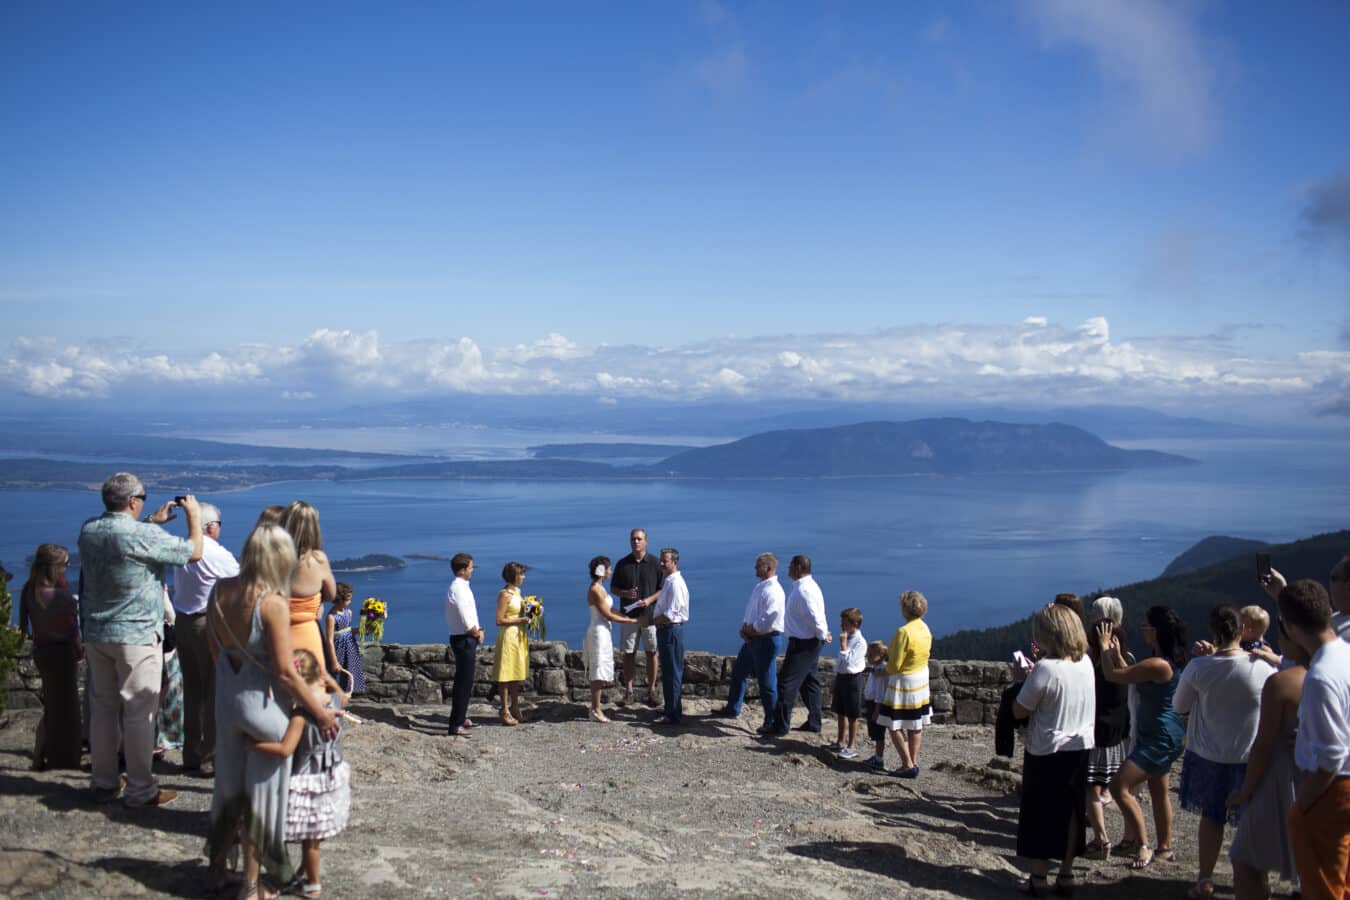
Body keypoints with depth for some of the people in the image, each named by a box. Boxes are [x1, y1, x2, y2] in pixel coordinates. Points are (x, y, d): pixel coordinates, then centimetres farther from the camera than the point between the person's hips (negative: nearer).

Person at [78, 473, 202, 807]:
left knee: (104, 707, 15)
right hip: (136, 635, -7)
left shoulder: (88, 531, 2)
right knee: (139, 712, 0)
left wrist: (153, 521, 25)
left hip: (95, 634, 7)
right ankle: (140, 789, 5)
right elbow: (194, 552, -9)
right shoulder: (144, 535, -20)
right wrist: (194, 514, 5)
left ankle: (104, 783, 23)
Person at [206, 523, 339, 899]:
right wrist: (319, 711, -11)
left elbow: (215, 647, 8)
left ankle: (218, 863, 40)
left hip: (226, 697, 6)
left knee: (229, 782, 24)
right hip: (263, 703, -6)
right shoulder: (273, 603, -24)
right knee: (261, 790, 9)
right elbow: (285, 672, -21)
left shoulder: (220, 590, -5)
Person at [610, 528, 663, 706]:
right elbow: (613, 587, 8)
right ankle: (628, 691, 12)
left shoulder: (655, 564, -2)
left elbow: (662, 589, 1)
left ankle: (651, 690, 12)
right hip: (629, 616, 1)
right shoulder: (623, 564, 3)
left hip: (650, 615, -1)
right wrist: (625, 593, -13)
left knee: (652, 652, 3)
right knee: (629, 653, 4)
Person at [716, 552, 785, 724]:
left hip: (767, 640, -10)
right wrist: (745, 629, -3)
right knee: (738, 671, 21)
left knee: (767, 683, -2)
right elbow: (749, 613, 15)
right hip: (752, 639, 10)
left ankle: (772, 722, 10)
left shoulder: (773, 592, -21)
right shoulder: (759, 586, 10)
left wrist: (747, 631, -11)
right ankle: (732, 710, 38)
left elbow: (764, 624, -26)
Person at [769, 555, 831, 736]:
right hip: (810, 643, 11)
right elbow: (816, 617, 17)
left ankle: (780, 725, 0)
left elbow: (814, 617, -25)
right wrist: (823, 634, 11)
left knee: (786, 682, -5)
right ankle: (813, 723, 25)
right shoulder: (808, 586, 12)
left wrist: (822, 635, -13)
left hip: (802, 644, -11)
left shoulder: (803, 590, -21)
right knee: (810, 682, 16)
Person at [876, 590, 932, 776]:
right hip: (922, 679, 8)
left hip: (903, 682, -8)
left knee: (894, 726, 2)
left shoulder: (904, 632, -24)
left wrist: (882, 671, -2)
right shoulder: (925, 629, 1)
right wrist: (889, 652, 11)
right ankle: (913, 762, 24)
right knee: (916, 725, 17)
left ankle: (908, 765, 2)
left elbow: (895, 665, -22)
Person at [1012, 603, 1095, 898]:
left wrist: (1023, 680, -2)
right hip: (1081, 749, 6)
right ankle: (1066, 875, 23)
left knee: (1039, 815, 8)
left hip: (1047, 752, -6)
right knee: (1071, 813, 15)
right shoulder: (1086, 662, -1)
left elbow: (1019, 711, -17)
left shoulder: (1045, 668, -22)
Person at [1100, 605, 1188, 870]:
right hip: (1155, 736, 10)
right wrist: (1118, 654, 18)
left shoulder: (1158, 665, -26)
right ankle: (1164, 847, 32)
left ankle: (1143, 846, -4)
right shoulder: (1172, 661, 6)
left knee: (1119, 786, -12)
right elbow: (1130, 676, 17)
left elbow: (1112, 675, -20)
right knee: (1158, 792, 20)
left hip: (1160, 739, -10)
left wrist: (1105, 648, -5)